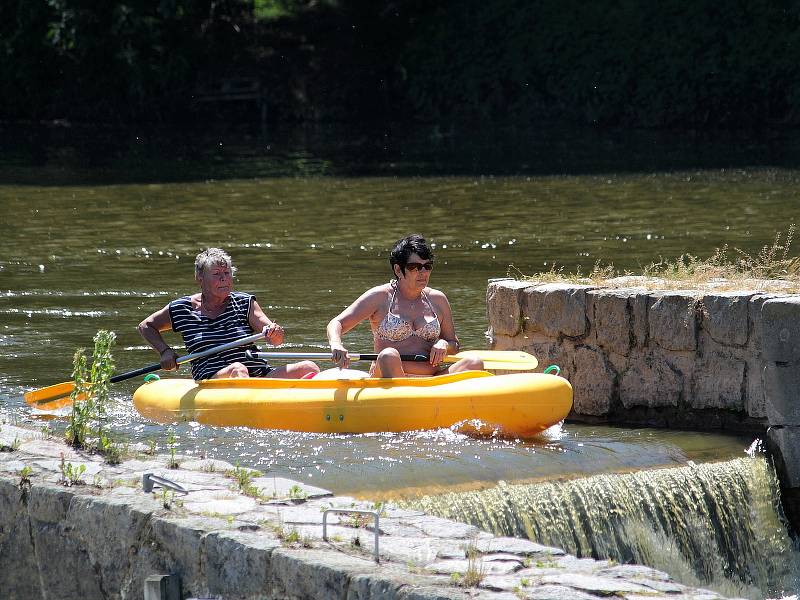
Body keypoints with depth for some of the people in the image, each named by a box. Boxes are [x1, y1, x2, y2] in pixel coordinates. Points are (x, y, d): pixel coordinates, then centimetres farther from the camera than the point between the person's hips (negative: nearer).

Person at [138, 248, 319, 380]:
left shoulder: (245, 303, 11)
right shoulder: (181, 309, 9)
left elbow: (277, 341, 1)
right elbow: (146, 326, 24)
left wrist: (275, 333, -24)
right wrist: (165, 351, 7)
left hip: (260, 376, 3)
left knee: (309, 367, -20)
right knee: (238, 369, -38)